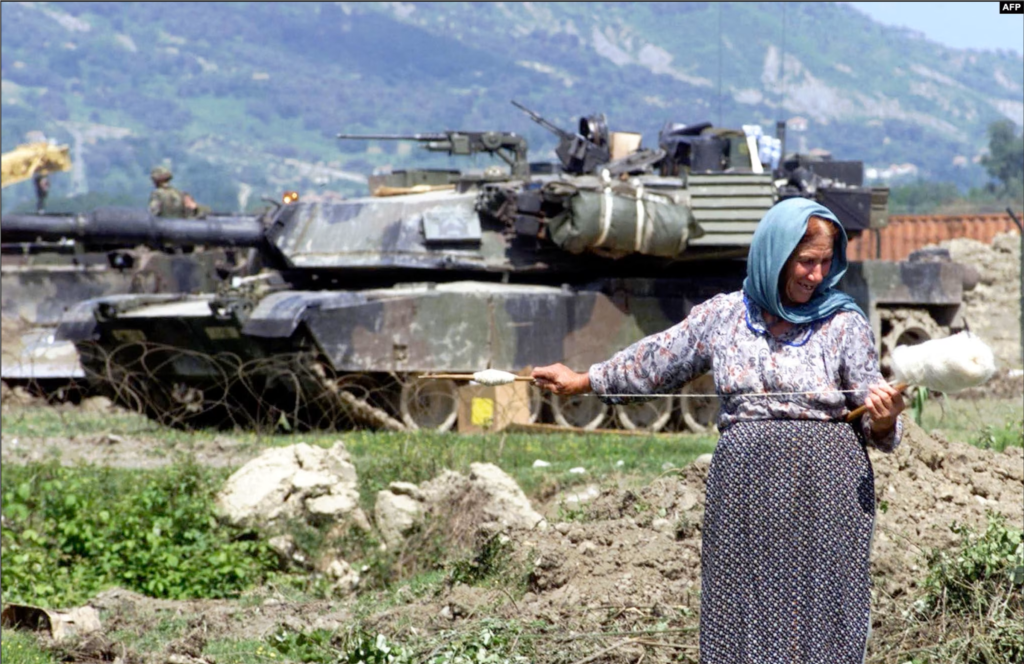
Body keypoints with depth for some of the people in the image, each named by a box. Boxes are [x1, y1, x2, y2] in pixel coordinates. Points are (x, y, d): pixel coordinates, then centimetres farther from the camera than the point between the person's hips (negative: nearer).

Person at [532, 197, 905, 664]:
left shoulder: (844, 324, 2)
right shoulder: (722, 316, 8)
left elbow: (875, 425, 2)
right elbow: (655, 361, 23)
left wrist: (884, 418, -20)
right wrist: (582, 382, 29)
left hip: (824, 492, -2)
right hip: (744, 484, 2)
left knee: (820, 620, -4)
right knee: (740, 619, 1)